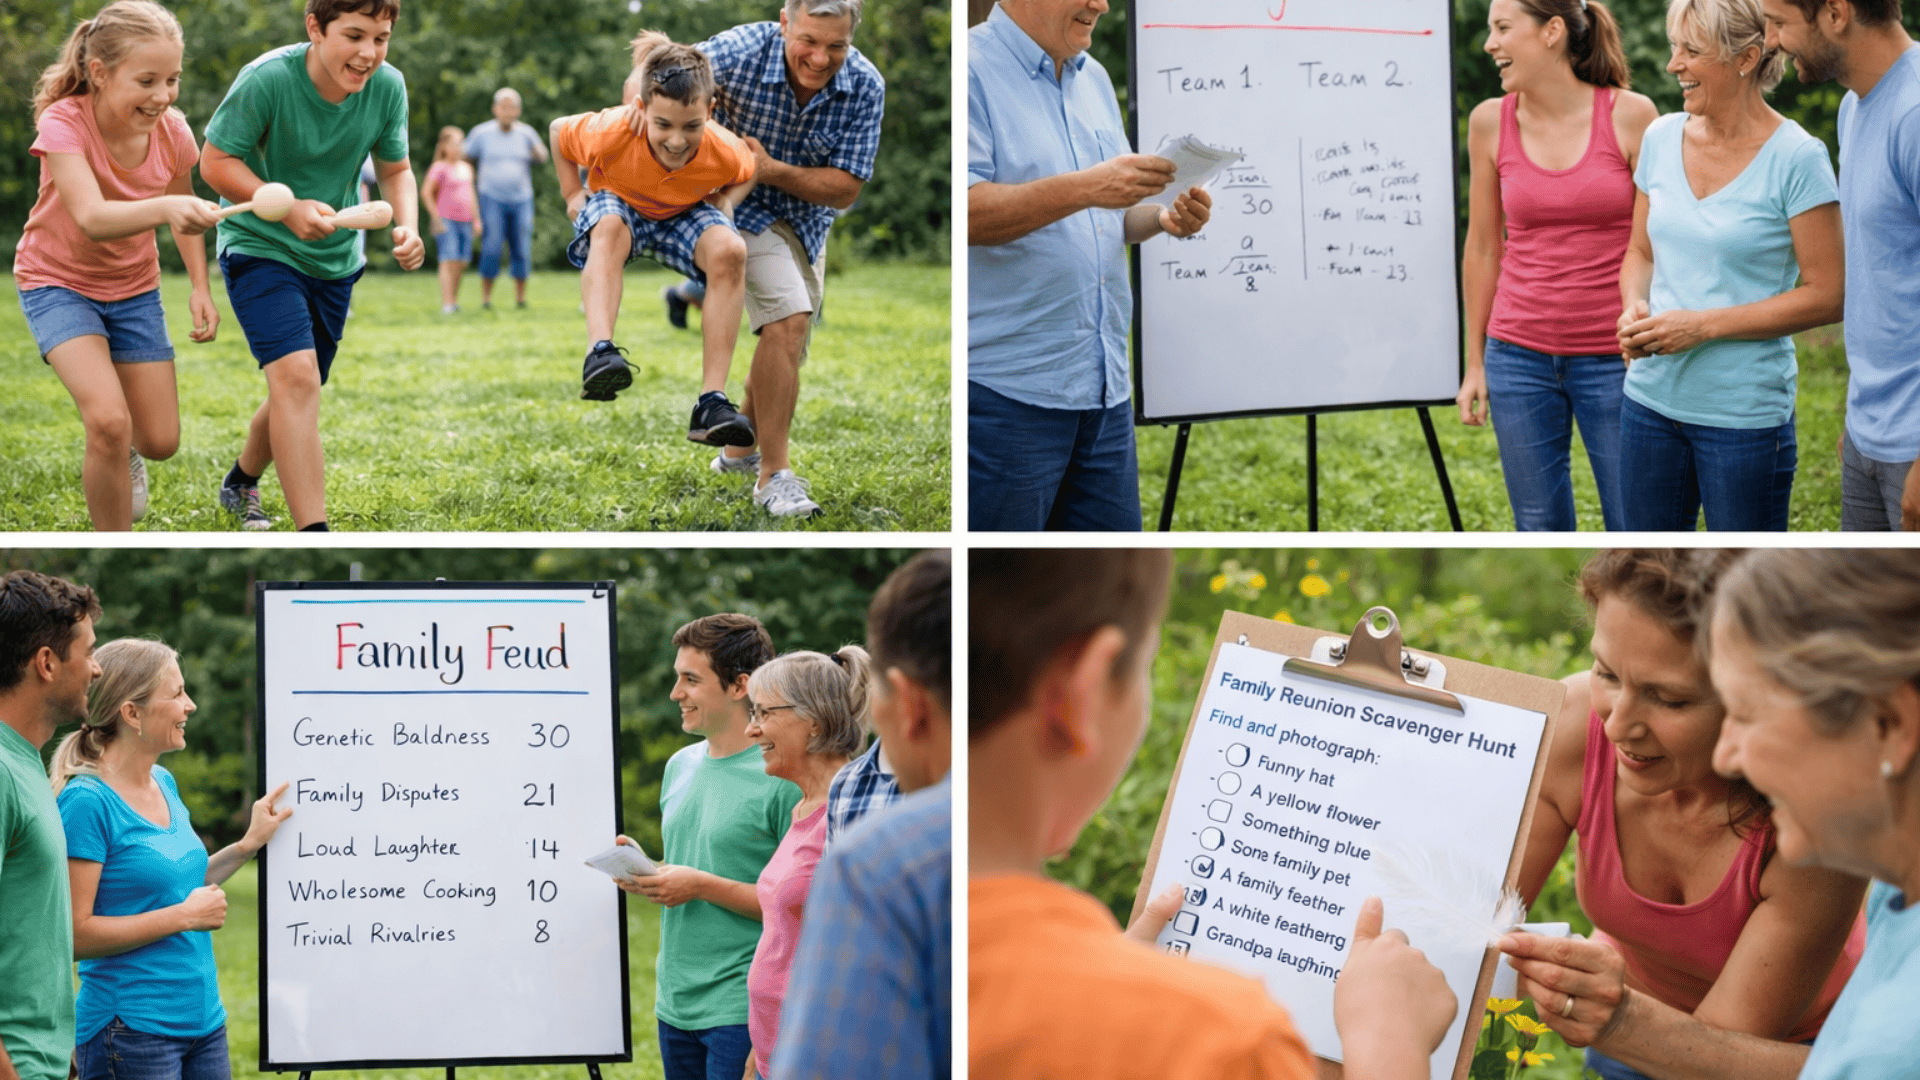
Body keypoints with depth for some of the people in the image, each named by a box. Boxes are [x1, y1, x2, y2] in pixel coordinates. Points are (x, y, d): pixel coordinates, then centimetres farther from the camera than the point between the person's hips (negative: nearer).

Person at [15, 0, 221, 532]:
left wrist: (200, 287, -5)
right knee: (109, 421, -26)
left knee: (160, 442, 3)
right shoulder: (63, 124, -29)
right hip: (58, 282, -4)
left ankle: (115, 451, 42)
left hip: (133, 287, 4)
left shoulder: (173, 131, -15)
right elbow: (92, 219, -45)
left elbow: (183, 210, 7)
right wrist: (165, 208, -63)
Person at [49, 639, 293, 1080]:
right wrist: (185, 916, -16)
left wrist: (248, 844, 15)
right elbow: (74, 933, -19)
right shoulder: (87, 800, -15)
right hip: (133, 1030, -8)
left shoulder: (164, 783, 11)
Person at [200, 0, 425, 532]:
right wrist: (287, 209, -30)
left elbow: (395, 169, 2)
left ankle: (241, 483, 47)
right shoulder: (266, 79, -25)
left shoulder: (388, 86, -11)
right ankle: (314, 541, -26)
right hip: (259, 246, -6)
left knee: (298, 392, 17)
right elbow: (215, 163, -18)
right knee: (296, 375, -23)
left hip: (334, 258, 6)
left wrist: (407, 227, -18)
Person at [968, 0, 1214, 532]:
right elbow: (965, 211, -21)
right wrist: (1084, 188, -26)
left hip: (1105, 388, 8)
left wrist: (1163, 218, 3)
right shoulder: (972, 70, -9)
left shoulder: (1094, 78, 17)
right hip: (1006, 389, -8)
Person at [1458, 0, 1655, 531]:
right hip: (1520, 359, 3)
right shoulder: (1490, 122, 2)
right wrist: (1474, 363, 12)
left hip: (1612, 360, -3)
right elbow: (1483, 249, 10)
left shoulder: (1630, 115, -7)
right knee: (1540, 531, 8)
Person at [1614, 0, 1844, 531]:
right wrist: (1634, 308, -6)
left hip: (1745, 413, -5)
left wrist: (1704, 326, -17)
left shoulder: (1796, 158, -11)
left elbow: (1827, 294, -12)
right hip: (1651, 400, 5)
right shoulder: (1662, 138, 6)